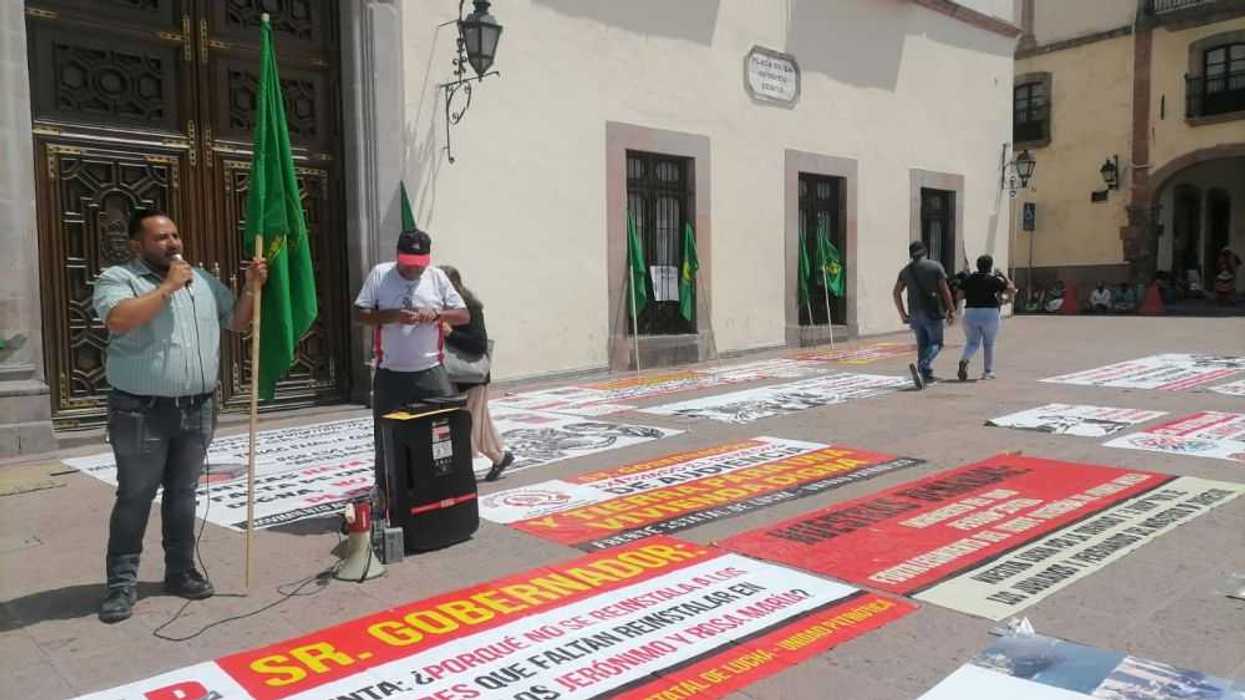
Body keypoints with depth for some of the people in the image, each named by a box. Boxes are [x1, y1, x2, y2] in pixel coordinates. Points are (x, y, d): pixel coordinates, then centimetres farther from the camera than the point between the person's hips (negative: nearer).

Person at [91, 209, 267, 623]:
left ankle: (181, 571, 25)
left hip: (197, 410, 5)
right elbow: (119, 320, -23)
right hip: (141, 413, -5)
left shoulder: (204, 281, 12)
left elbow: (238, 323, 15)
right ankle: (122, 583, 14)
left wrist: (252, 287, -1)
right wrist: (167, 286, -18)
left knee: (183, 495, 14)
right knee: (134, 499, 4)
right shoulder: (117, 278, -4)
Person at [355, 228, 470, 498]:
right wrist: (393, 316, -19)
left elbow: (464, 315, 4)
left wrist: (438, 314, -15)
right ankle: (386, 494, 23)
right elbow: (360, 314, -4)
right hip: (390, 374, -1)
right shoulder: (379, 275, -1)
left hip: (430, 372, 1)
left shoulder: (437, 277, 3)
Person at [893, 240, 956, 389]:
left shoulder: (906, 270, 8)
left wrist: (902, 314, 12)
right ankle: (920, 366, -23)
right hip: (932, 311, -4)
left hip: (915, 313, 4)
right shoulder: (935, 267, -3)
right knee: (935, 344, 1)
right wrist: (951, 311, -1)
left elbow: (896, 292, 6)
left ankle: (927, 375, 11)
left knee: (923, 344, 13)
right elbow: (945, 290, -7)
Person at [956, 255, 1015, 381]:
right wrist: (1003, 277, 11)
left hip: (970, 313, 2)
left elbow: (959, 295, 5)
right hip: (990, 313, -2)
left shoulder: (969, 279, 5)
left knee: (972, 343, 7)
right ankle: (988, 372, 20)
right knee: (989, 344, 15)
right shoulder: (994, 280, -3)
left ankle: (964, 359, -24)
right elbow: (1012, 290, 1)